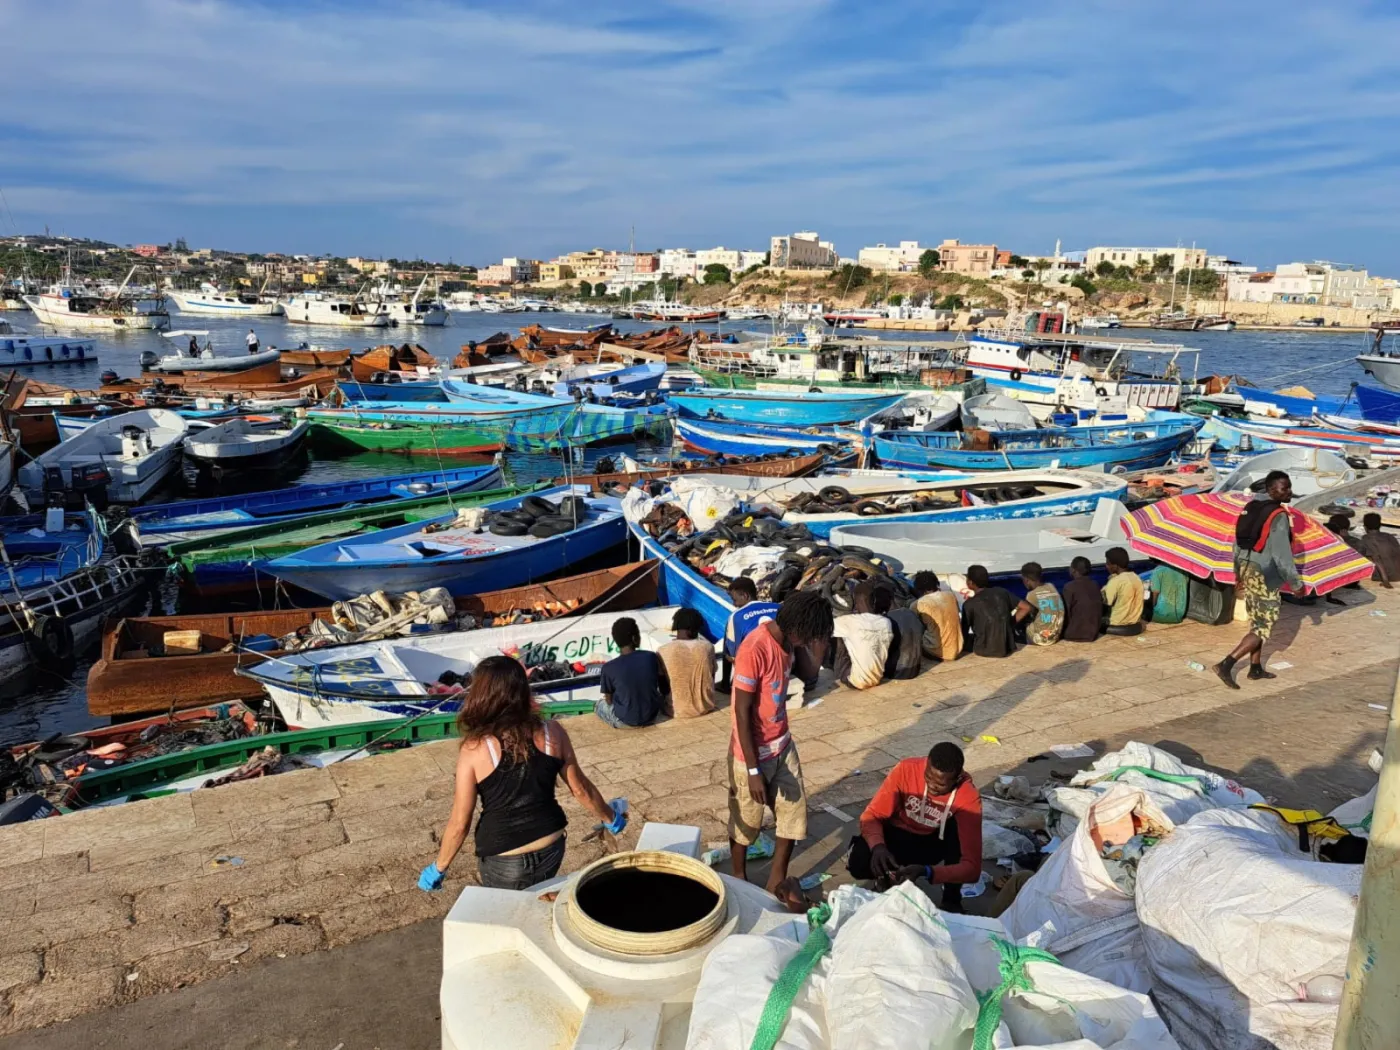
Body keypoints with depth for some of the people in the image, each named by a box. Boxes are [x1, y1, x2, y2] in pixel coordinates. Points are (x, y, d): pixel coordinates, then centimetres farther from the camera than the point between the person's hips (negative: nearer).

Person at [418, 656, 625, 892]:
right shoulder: (553, 733, -12)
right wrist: (610, 818, 18)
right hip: (551, 850, 3)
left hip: (504, 863, -3)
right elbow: (580, 789, 0)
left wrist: (438, 867, 4)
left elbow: (459, 824, -13)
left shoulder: (474, 749, -20)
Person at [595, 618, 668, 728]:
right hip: (652, 716, 2)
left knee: (598, 704, 28)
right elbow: (665, 690, 0)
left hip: (624, 721, -2)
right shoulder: (651, 657, -11)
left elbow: (609, 700, -3)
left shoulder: (609, 667, -17)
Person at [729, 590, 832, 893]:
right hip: (753, 754, -8)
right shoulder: (754, 649, -29)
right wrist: (753, 770, -22)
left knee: (794, 816, 14)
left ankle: (776, 883, 31)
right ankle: (739, 883, 37)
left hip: (783, 745, 8)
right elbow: (742, 712, -24)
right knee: (745, 824, 14)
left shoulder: (785, 639, -4)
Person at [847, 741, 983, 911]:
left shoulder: (968, 798, -30)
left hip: (936, 841, 0)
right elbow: (871, 816, -19)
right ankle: (890, 878, 6)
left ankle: (951, 899, -14)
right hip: (899, 835, 0)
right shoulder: (906, 769, -27)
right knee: (858, 862, -29)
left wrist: (926, 871, -49)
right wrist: (878, 846, -40)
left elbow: (972, 867, -34)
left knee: (957, 825, -34)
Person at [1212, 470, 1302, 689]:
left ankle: (1256, 669, 26)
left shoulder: (1251, 507, 8)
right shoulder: (1278, 516, -19)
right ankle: (1226, 665, -9)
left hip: (1248, 569, 9)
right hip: (1265, 576, -9)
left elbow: (1238, 542, 14)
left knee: (1257, 622, 19)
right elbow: (1282, 555, -20)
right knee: (1264, 628, -1)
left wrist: (1238, 571, 23)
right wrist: (1295, 583, -10)